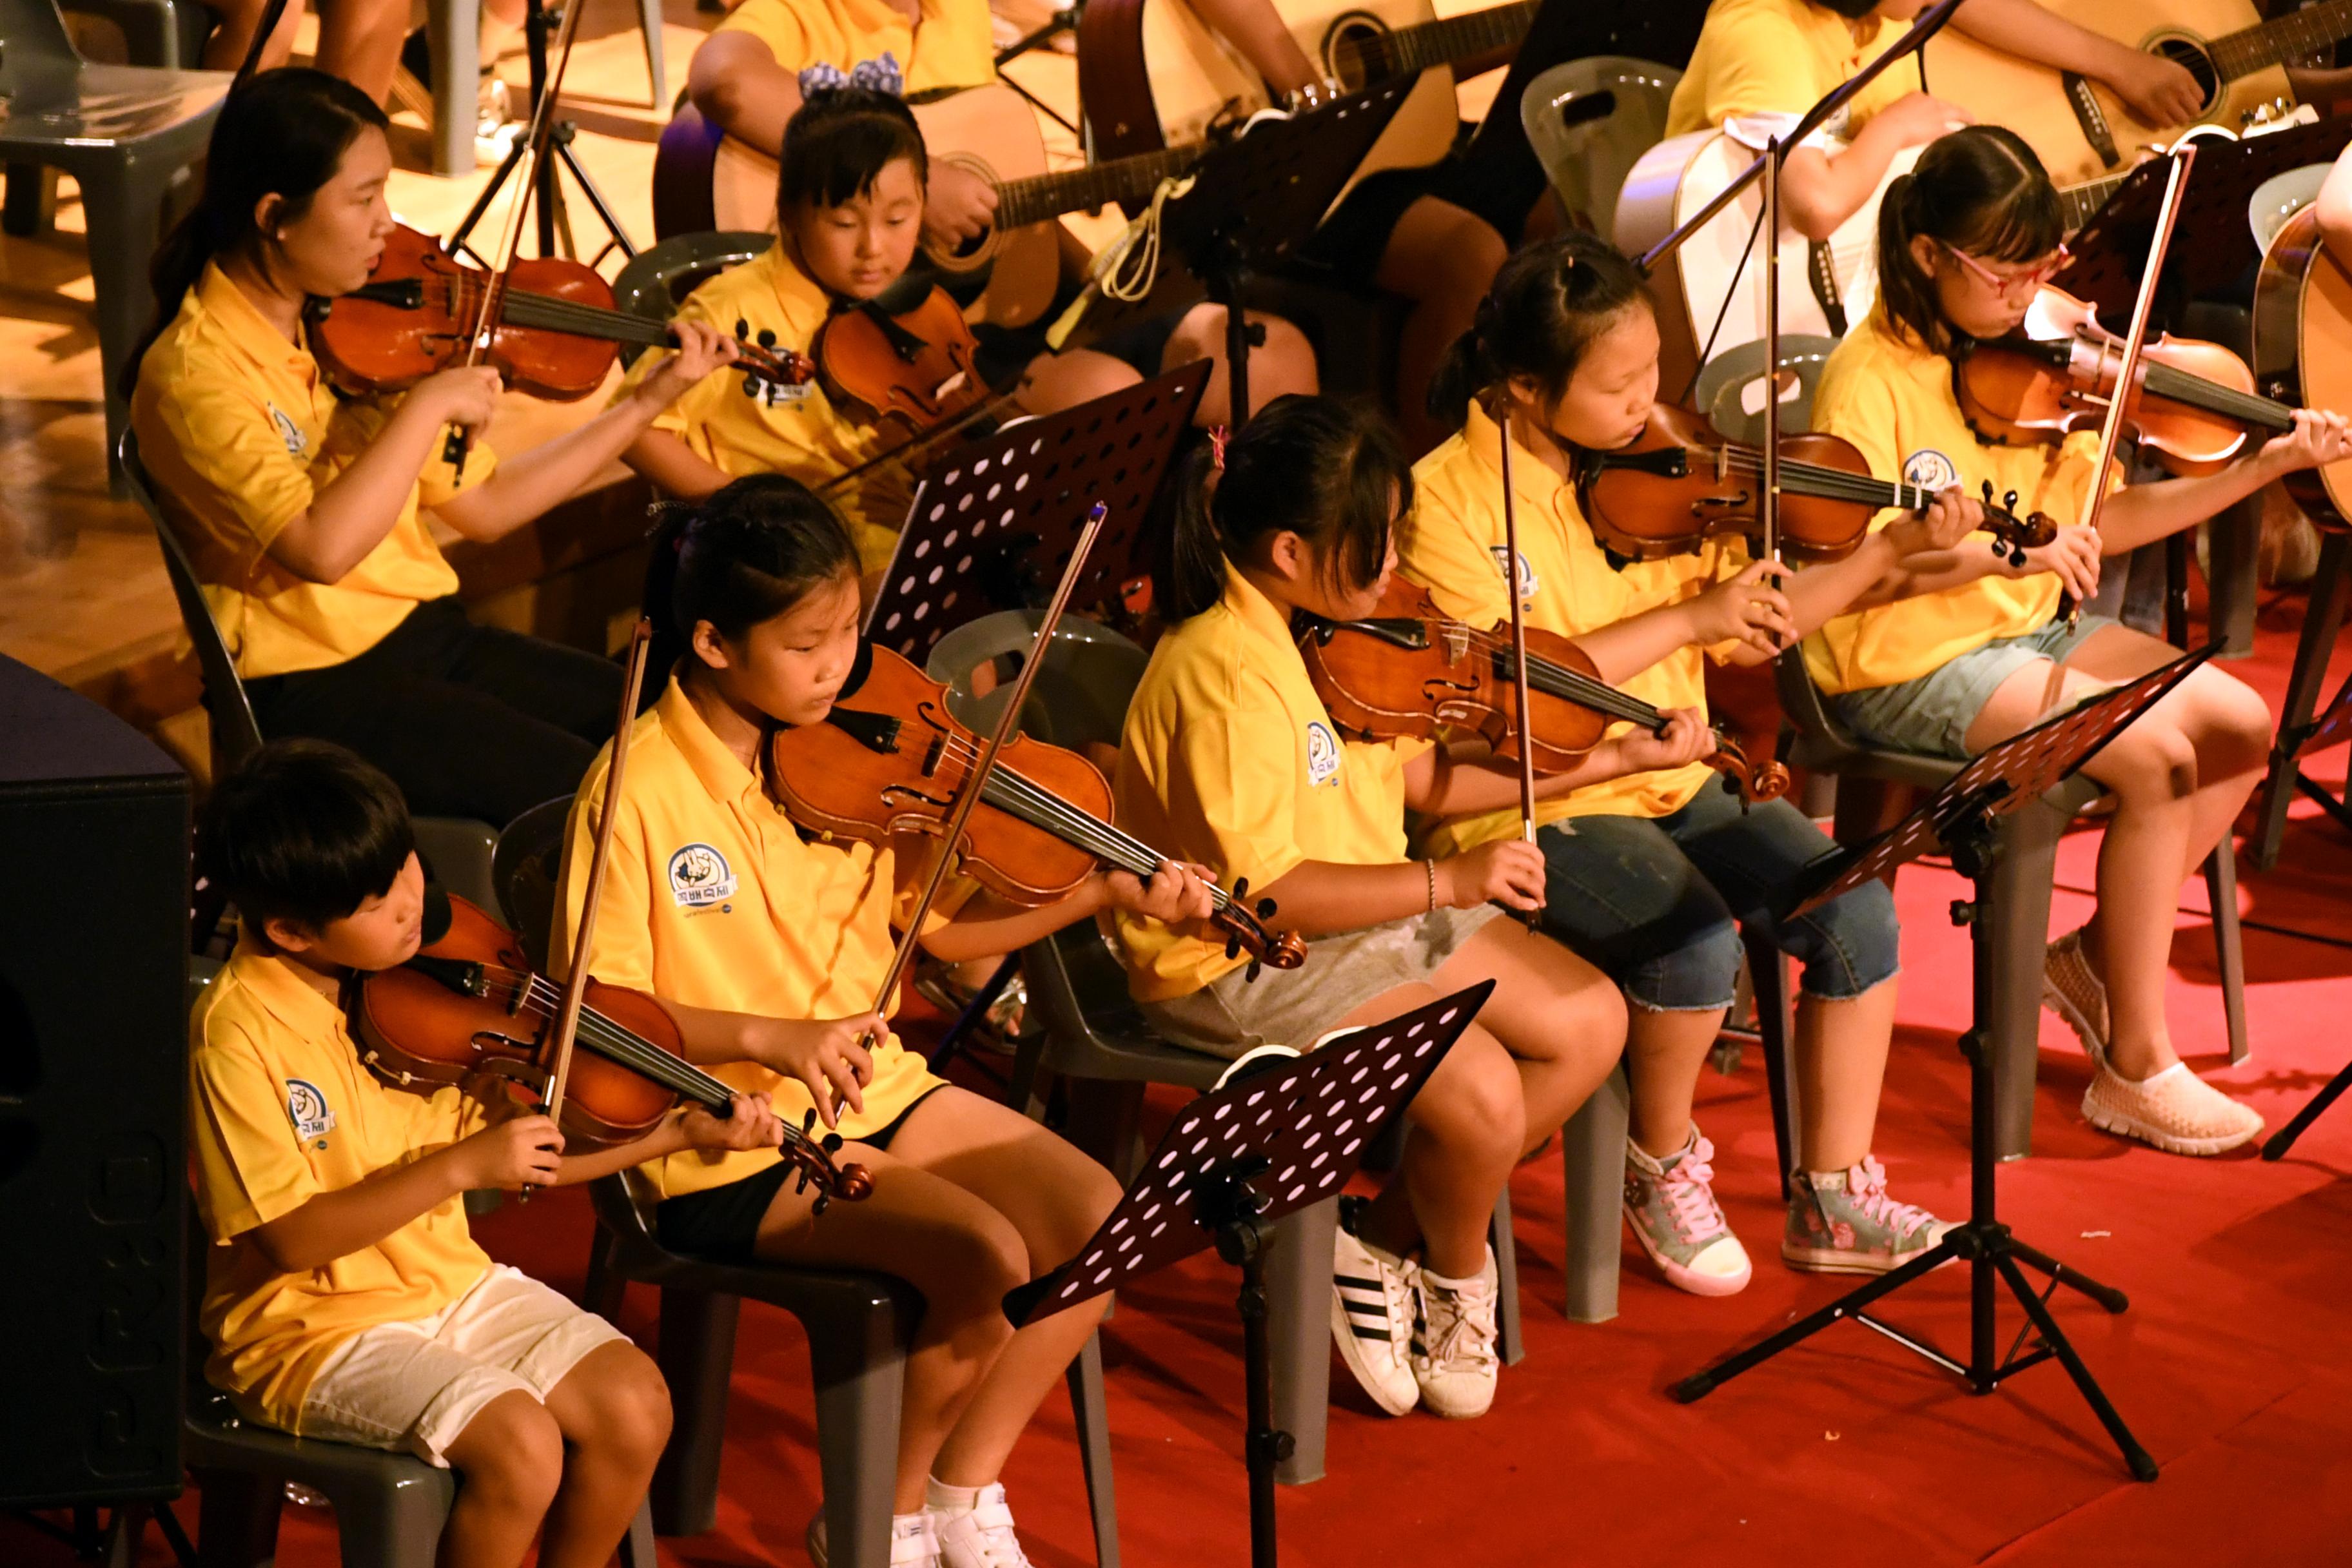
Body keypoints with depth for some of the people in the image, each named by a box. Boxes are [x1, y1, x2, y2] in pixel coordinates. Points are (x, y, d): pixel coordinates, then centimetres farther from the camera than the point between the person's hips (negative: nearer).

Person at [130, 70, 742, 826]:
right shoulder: (193, 374, -18)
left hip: (427, 631, 7)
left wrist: (650, 399, 6)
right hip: (312, 691, -7)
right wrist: (429, 403, -25)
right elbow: (322, 550, -33)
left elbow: (483, 504, 10)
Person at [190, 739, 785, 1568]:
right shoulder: (237, 1033, -20)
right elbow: (292, 1238, -22)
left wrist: (678, 1133, -6)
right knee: (523, 1447, -26)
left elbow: (524, 1150, 4)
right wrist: (462, 1165, -26)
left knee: (634, 1405, -11)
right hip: (317, 1323, -6)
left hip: (448, 1281, 6)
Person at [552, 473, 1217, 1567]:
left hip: (876, 1091, 7)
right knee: (988, 1260, -25)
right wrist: (767, 1037, -28)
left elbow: (939, 922, 10)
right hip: (733, 1146, -7)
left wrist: (1103, 894, -4)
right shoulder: (637, 790, -15)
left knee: (1099, 1217, -10)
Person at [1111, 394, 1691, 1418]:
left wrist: (1609, 761, 9)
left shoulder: (1326, 634, 3)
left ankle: (1384, 1243, 10)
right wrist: (1448, 883, -27)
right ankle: (1456, 1279, 9)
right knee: (1482, 1097, -25)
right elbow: (1260, 893, -28)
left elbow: (1414, 774, 13)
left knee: (1591, 1022, 4)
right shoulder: (1226, 672, -25)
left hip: (1362, 914, 10)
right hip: (1240, 966, -10)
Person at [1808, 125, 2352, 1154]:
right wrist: (1998, 552, -35)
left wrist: (2262, 468, -1)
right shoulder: (1868, 382, -16)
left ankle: (2096, 954, 11)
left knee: (2241, 724, -2)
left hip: (2025, 628, 8)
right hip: (1908, 667, -8)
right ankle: (2135, 1065, -12)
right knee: (2157, 757, -22)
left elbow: (2094, 524, 6)